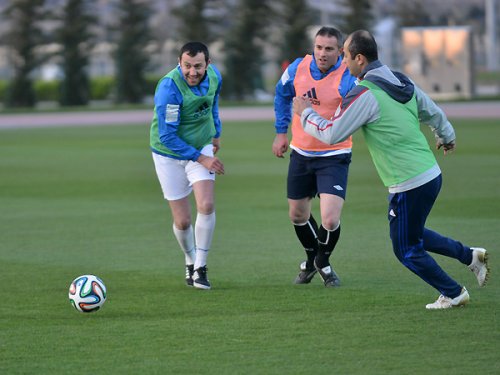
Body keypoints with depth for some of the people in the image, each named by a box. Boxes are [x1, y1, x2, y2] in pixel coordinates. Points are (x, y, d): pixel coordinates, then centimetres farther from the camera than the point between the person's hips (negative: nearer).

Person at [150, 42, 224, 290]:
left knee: (206, 206, -17)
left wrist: (216, 133, 23)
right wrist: (201, 158, -24)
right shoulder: (169, 87, -29)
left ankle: (200, 268, -4)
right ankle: (190, 261, 30)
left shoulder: (214, 76, -10)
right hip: (169, 154, -4)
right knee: (182, 221, 0)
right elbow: (167, 136, -26)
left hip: (201, 148, 4)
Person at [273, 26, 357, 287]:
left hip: (333, 156, -5)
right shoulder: (298, 68, -5)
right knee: (297, 215, 16)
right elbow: (282, 94, 15)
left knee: (330, 220, -14)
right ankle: (311, 259, 45)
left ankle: (323, 262, 19)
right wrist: (281, 132, 14)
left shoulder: (347, 78, -19)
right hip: (301, 153, 5)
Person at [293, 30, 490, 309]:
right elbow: (433, 112, 21)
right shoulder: (402, 81, 7)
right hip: (431, 174, 9)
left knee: (407, 250, 8)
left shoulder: (364, 95, -17)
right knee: (413, 236, 27)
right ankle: (470, 255, 22)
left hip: (409, 186, -9)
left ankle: (453, 294, 16)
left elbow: (331, 134, -13)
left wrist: (305, 113, 5)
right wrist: (447, 137, 41)